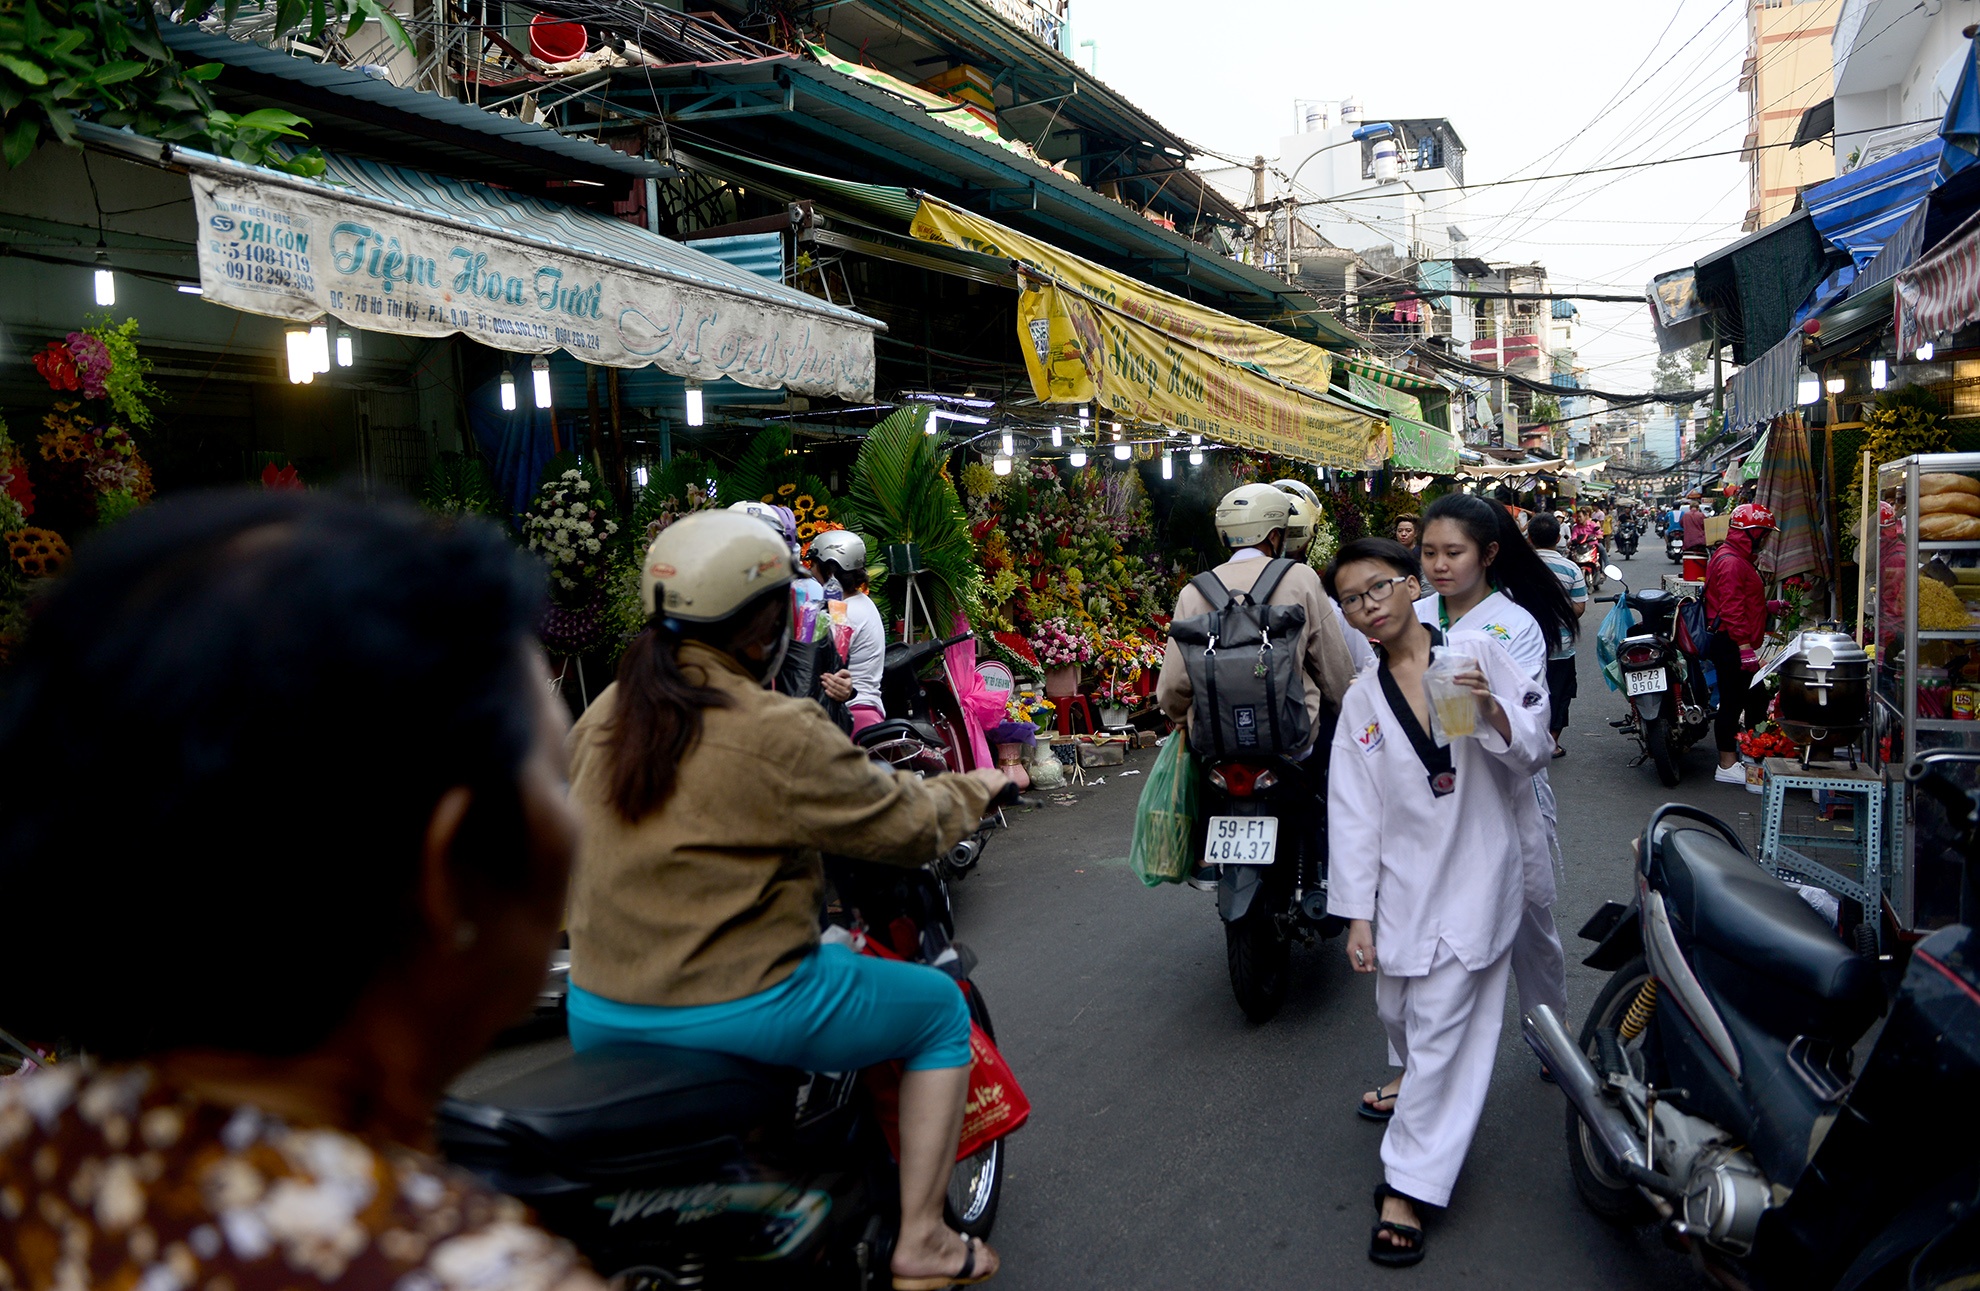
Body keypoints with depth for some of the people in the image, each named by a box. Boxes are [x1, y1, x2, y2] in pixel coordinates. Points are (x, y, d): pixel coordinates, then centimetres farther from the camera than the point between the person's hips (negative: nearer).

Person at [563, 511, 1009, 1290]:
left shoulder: (601, 718, 3)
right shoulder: (779, 734, -18)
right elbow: (903, 827, -10)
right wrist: (968, 791, 10)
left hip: (597, 1023, 7)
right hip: (736, 1015, -7)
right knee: (941, 1006, 13)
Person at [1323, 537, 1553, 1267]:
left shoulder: (1477, 652, -4)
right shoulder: (1362, 701, 6)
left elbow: (1532, 752, -2)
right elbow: (1353, 814, 4)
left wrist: (1492, 709, -23)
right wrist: (1357, 916, 0)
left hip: (1475, 873, -4)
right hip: (1403, 883, 4)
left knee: (1441, 1030, -4)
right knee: (1398, 1014, 16)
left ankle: (1409, 1187, 7)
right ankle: (1415, 1086, 50)